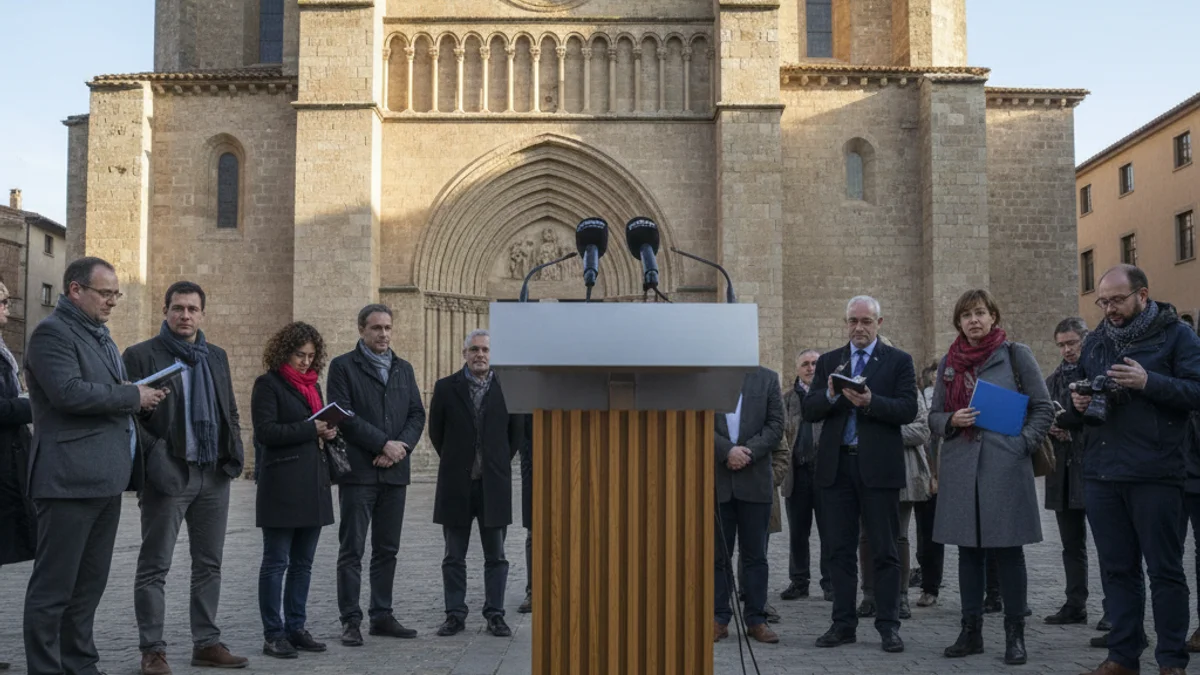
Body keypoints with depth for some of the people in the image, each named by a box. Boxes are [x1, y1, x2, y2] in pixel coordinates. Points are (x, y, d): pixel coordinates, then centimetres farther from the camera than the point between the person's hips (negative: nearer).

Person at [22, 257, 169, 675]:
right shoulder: (52, 332, -9)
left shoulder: (100, 335, 20)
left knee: (90, 582, 15)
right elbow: (69, 392, -22)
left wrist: (141, 399, 7)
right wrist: (133, 396, -13)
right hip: (69, 479, -9)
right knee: (54, 585, -2)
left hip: (105, 478, 10)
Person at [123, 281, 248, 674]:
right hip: (169, 475, -5)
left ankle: (207, 644, 18)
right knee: (155, 566, 0)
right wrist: (154, 453, -16)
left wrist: (234, 447, 4)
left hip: (215, 475, 6)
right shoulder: (141, 355, -2)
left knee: (209, 564, 10)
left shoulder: (217, 357, 15)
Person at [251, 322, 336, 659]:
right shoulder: (268, 384, -4)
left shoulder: (313, 385, 18)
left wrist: (328, 432, 2)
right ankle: (273, 634, 6)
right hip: (282, 485, -7)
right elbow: (264, 431, -14)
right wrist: (310, 430, -16)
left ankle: (296, 628, 17)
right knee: (276, 562, 0)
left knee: (303, 562, 10)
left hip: (313, 484, 7)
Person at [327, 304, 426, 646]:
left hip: (395, 471, 5)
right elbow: (344, 415, -11)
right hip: (358, 470, -5)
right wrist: (384, 444, -14)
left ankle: (382, 616, 17)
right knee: (352, 550, -2)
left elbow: (418, 414, 10)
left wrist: (401, 446, -8)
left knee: (387, 550, 9)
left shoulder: (404, 368, 16)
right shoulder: (343, 366, -1)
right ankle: (351, 621, 4)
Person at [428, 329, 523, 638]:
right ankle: (455, 615, 15)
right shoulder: (446, 387, 1)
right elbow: (436, 431, 9)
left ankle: (495, 615, 14)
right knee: (454, 556, 7)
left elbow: (516, 433, 9)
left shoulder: (507, 388, 1)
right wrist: (455, 462, 11)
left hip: (494, 483, 0)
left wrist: (499, 463, 8)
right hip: (456, 484, 0)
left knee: (496, 556, 6)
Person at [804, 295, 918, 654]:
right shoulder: (828, 362, 12)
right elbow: (809, 410, 5)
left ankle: (889, 625, 9)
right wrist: (831, 395, -15)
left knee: (885, 550, 2)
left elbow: (908, 409, -8)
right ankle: (843, 624, 15)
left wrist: (870, 402, -23)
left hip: (879, 467, -3)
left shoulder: (898, 361, 4)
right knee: (840, 550, 7)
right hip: (836, 466, 3)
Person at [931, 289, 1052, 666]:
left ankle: (1015, 635, 9)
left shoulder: (1015, 355, 2)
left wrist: (1023, 444, -9)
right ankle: (971, 632, 15)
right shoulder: (949, 363, 11)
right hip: (961, 469, 3)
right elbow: (934, 416, 15)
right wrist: (951, 421, -7)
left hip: (1006, 467, -3)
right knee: (969, 549, 7)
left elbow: (1043, 408, 3)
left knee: (1007, 549, 0)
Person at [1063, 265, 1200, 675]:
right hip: (1101, 472, 5)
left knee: (1164, 570, 2)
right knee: (1117, 569, 10)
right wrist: (1076, 406, -1)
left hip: (1155, 474, -5)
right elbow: (1073, 415, 21)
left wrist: (1149, 383, -21)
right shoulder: (1094, 342, 15)